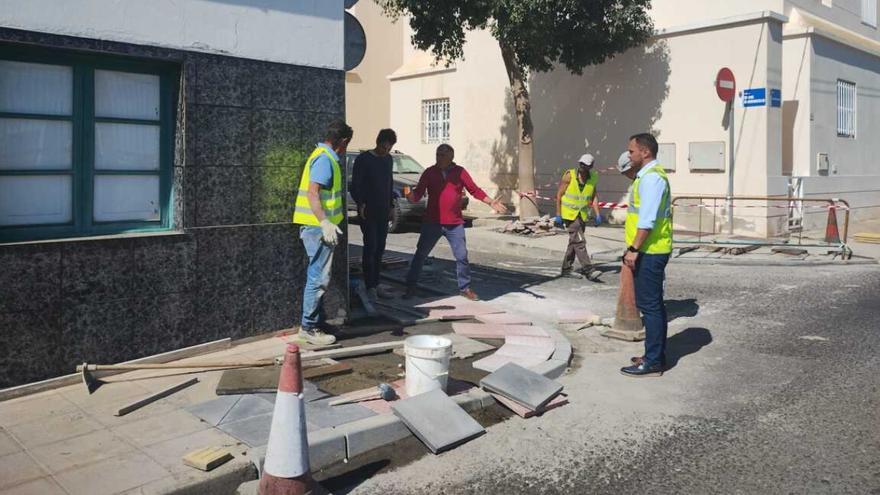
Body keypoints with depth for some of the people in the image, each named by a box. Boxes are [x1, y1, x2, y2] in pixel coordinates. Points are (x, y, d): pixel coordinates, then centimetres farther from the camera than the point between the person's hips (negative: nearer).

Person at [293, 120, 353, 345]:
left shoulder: (324, 156, 17)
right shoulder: (324, 159, -15)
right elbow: (312, 192, -24)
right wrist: (325, 222, -31)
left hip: (317, 226, 11)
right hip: (317, 226, -11)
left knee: (317, 276, 17)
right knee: (319, 278, -7)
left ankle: (317, 321, 26)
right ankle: (309, 327, -1)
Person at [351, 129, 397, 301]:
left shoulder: (389, 159, 14)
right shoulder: (363, 159, -7)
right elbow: (355, 185, -9)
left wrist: (391, 205, 17)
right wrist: (361, 203, -22)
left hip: (383, 212, 6)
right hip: (368, 212, -6)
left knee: (380, 249, 7)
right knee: (370, 247, -9)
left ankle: (376, 285, 14)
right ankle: (370, 287, -5)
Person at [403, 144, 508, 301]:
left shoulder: (460, 172, 1)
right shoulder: (429, 172, 0)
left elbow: (474, 190, 5)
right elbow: (418, 193, -5)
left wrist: (490, 202, -5)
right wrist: (411, 197, -28)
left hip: (455, 224, 0)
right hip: (432, 223, 0)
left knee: (462, 256, 4)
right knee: (420, 254, 4)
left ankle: (465, 288, 20)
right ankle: (410, 286, 15)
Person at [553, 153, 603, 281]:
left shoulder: (593, 178, 1)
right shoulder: (569, 175, -12)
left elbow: (593, 197, 9)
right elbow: (559, 195, -7)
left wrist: (597, 215, -1)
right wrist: (558, 215, -10)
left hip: (582, 215, 6)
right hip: (569, 214, -6)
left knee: (574, 242, 11)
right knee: (579, 241, -13)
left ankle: (566, 269, 22)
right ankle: (589, 270, -16)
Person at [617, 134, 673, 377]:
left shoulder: (651, 177, -15)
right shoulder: (649, 175, 17)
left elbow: (647, 219, -22)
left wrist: (634, 249, -22)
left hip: (649, 252, -11)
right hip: (652, 251, 11)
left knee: (649, 305, -6)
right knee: (653, 305, 15)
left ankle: (653, 362, 0)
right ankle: (657, 356, 25)